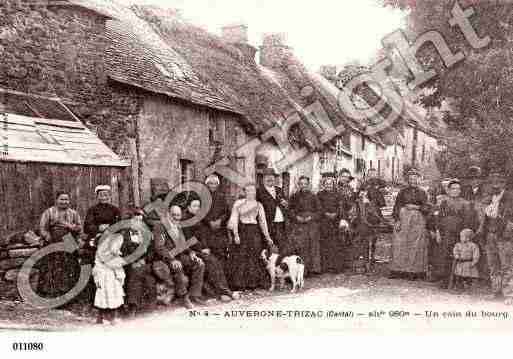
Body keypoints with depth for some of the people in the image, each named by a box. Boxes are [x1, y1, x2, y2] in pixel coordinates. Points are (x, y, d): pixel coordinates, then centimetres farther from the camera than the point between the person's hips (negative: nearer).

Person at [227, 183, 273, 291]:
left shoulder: (258, 205, 10)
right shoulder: (238, 203, 3)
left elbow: (263, 221, 10)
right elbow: (234, 220, -2)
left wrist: (267, 237, 4)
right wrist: (236, 234, -14)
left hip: (255, 232, 2)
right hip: (241, 231, -2)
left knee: (254, 257, 1)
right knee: (240, 258, -4)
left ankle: (254, 284, 9)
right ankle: (239, 284, 1)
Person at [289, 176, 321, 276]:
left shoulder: (313, 196, 7)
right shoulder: (295, 196, 8)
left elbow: (318, 210, 6)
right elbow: (291, 209, 9)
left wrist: (311, 217, -8)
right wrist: (296, 217, -8)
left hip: (311, 224, 0)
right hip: (299, 224, 0)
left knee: (312, 245, 0)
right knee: (300, 246, -6)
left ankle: (313, 268, 7)